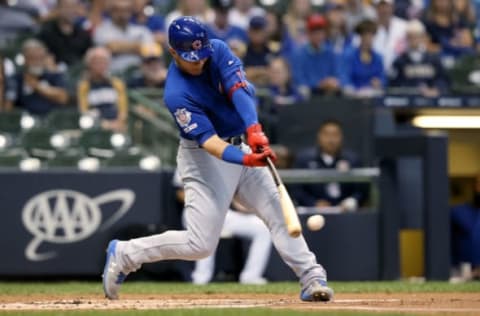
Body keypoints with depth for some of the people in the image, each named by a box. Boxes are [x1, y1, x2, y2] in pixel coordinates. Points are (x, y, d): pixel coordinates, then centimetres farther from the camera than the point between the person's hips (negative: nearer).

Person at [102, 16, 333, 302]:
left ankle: (312, 278, -2)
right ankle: (123, 254, 7)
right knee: (200, 244, -8)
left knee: (278, 211, -3)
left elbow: (240, 89, -24)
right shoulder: (177, 94, -24)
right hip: (204, 158, -6)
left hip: (241, 146, 6)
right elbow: (208, 140, -31)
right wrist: (244, 159, -47)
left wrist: (254, 130, -41)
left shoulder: (218, 51, -9)